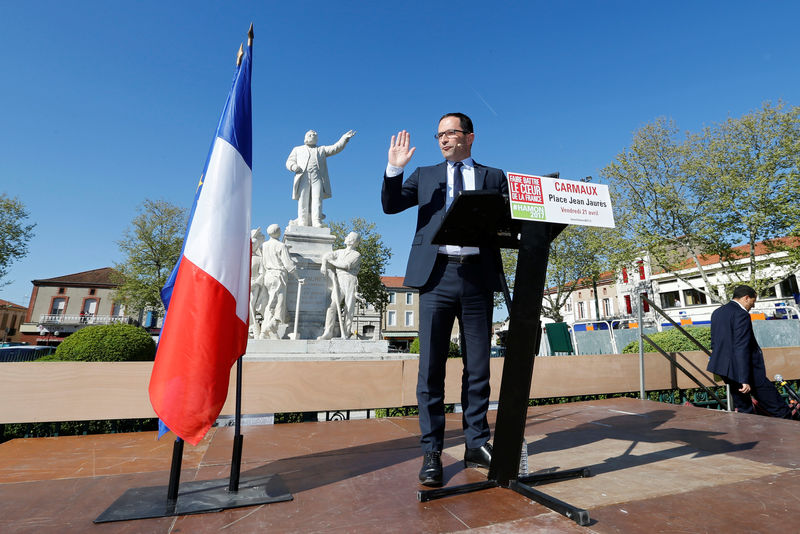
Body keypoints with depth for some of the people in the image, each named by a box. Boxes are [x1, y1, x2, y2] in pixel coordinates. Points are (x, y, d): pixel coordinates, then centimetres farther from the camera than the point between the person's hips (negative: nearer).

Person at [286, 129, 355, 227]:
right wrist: (294, 166, -5)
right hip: (303, 177, 0)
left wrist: (345, 138, 5)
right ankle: (302, 223, -13)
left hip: (317, 177, 0)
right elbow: (289, 161, 19)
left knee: (317, 199, -16)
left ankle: (317, 222, -23)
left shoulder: (322, 149, 31)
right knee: (303, 201, -10)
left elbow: (336, 148, 19)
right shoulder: (297, 149, 30)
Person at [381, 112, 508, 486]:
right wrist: (394, 169, -6)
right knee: (431, 367, 0)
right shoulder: (425, 176, 18)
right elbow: (390, 205, 7)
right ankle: (431, 452, 11)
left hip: (478, 276, 1)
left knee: (478, 367, 7)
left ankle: (477, 445, 21)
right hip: (437, 274, 0)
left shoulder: (494, 177, 17)